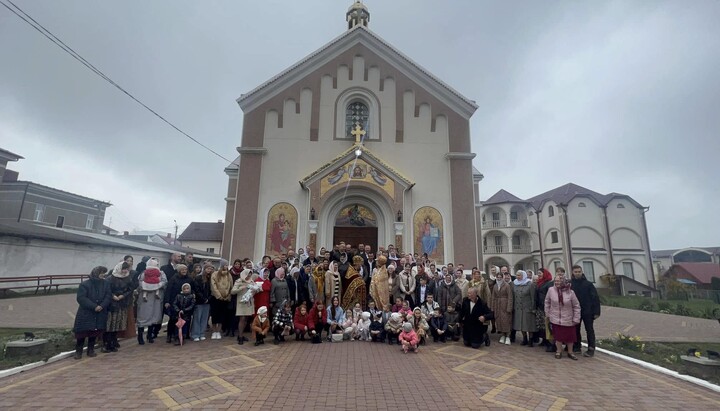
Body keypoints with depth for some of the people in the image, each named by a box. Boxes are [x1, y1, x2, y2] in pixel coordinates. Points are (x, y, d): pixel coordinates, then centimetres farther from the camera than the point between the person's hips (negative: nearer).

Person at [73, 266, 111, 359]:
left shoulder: (106, 284, 0)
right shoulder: (84, 284, -11)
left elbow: (108, 296, -2)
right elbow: (81, 298, -16)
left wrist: (102, 306, -18)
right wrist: (94, 306, -22)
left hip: (100, 314, 3)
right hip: (85, 314, -3)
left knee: (95, 332, 10)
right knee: (82, 332, 1)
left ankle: (91, 350, 25)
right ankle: (78, 351, 18)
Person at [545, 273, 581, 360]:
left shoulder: (570, 292, -11)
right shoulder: (551, 290, -10)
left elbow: (576, 306, -2)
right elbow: (547, 302, 3)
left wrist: (576, 319, -2)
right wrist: (547, 314, 4)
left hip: (568, 319, 0)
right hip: (556, 319, 0)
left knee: (570, 336, 12)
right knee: (558, 336, 7)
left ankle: (570, 352, 33)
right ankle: (559, 351, 27)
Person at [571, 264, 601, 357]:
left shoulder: (588, 284, -6)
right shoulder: (570, 284, -3)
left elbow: (595, 298, -6)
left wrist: (596, 312, -9)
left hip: (587, 311, -2)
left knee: (589, 330, 5)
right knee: (575, 330, 11)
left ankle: (591, 349, 13)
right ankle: (576, 347, 22)